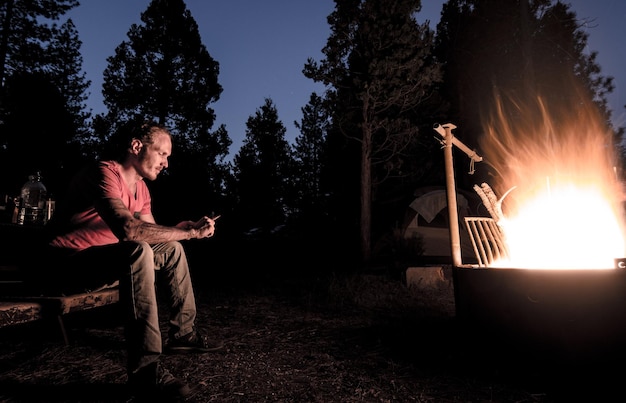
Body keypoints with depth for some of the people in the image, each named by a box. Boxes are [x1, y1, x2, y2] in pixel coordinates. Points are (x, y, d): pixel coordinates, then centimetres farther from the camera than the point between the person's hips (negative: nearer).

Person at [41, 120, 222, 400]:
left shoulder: (141, 188, 7)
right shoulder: (104, 172, -22)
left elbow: (150, 233, 5)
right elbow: (128, 229, -38)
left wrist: (182, 228, -13)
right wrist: (189, 232, -32)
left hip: (106, 261, 10)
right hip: (67, 264, -10)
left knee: (172, 249, 7)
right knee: (138, 252, -34)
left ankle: (183, 332, 11)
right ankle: (145, 371, -34)